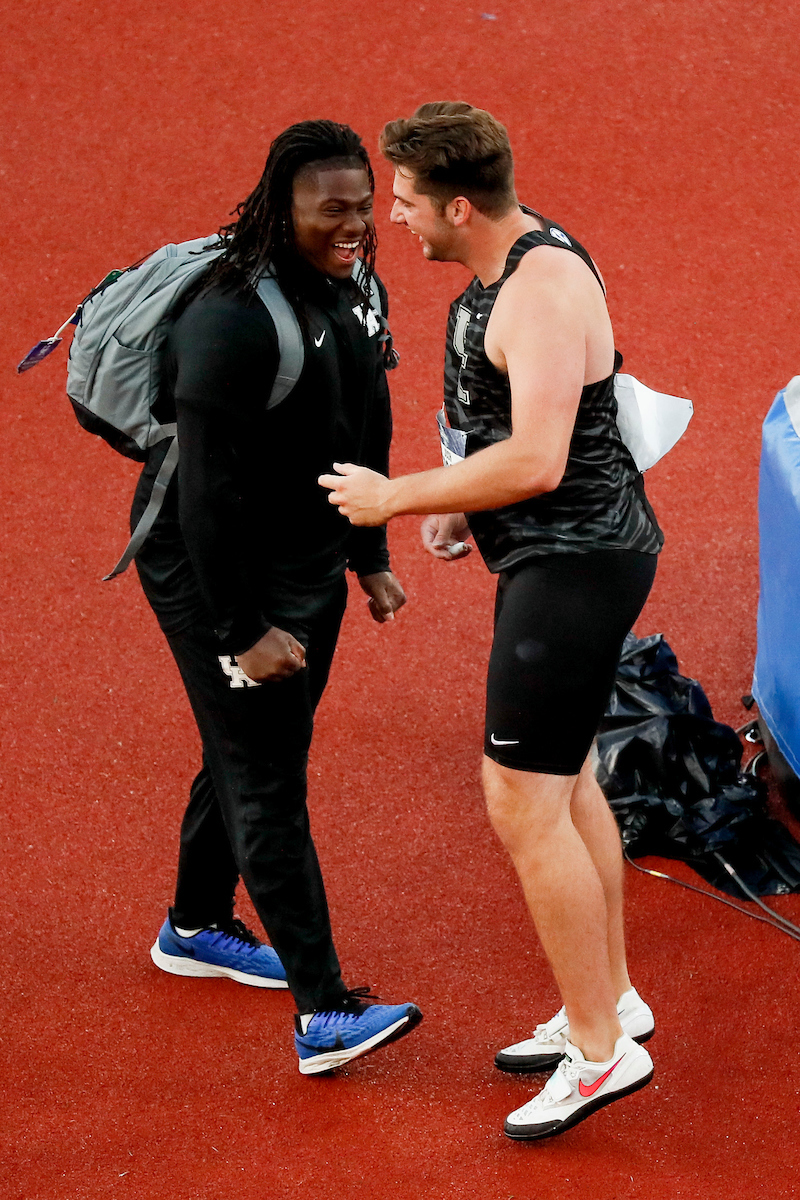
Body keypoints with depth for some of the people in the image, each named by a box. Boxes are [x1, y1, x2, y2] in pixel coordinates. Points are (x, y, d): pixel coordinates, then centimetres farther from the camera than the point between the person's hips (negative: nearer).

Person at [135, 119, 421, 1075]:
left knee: (254, 753, 21)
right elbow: (208, 487, -26)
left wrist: (370, 560, 18)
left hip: (307, 567, 9)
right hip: (214, 576, -9)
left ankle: (195, 927, 41)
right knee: (266, 783, -7)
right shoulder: (235, 316, -27)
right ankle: (322, 1013, -9)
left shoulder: (347, 294, 2)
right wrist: (240, 630, -24)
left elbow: (365, 436, 16)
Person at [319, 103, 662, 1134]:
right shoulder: (510, 259, 9)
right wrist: (462, 501, 11)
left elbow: (536, 461, -31)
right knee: (565, 781, 19)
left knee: (523, 805, -7)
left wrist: (396, 498, -21)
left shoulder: (544, 290, -23)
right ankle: (609, 1001, 32)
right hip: (565, 555, 11)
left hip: (572, 565, -11)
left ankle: (599, 1048, 2)